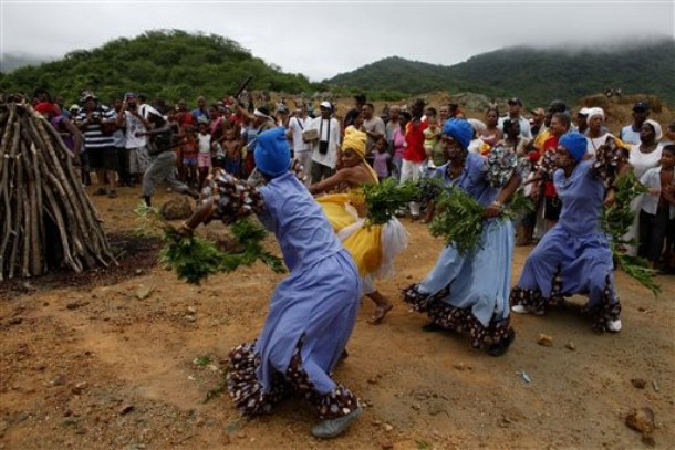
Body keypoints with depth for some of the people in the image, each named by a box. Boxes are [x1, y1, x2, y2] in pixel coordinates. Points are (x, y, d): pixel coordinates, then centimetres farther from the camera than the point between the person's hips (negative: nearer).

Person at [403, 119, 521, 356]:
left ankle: (500, 333, 11)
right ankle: (444, 317, 33)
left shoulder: (479, 164, -23)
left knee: (487, 280, -6)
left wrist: (498, 203, -35)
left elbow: (514, 177, -23)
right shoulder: (443, 171, -2)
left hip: (490, 226, -7)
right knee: (449, 272, 13)